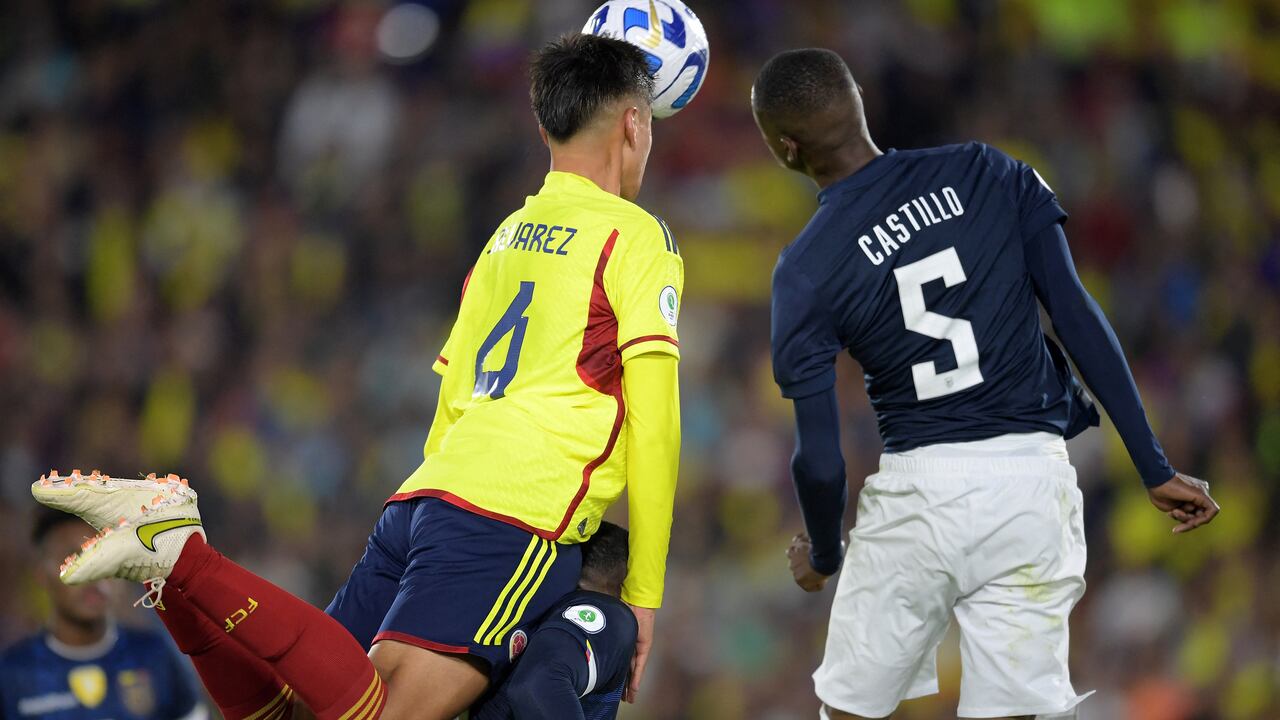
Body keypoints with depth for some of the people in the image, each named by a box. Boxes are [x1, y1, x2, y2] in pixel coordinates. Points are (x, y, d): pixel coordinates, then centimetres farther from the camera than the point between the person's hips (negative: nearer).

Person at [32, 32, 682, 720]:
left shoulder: (507, 233, 26)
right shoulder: (636, 235, 3)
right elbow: (653, 425, -3)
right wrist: (643, 592, 1)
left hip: (425, 492, 8)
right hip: (516, 515, -8)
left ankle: (169, 541, -11)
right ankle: (182, 557, -27)